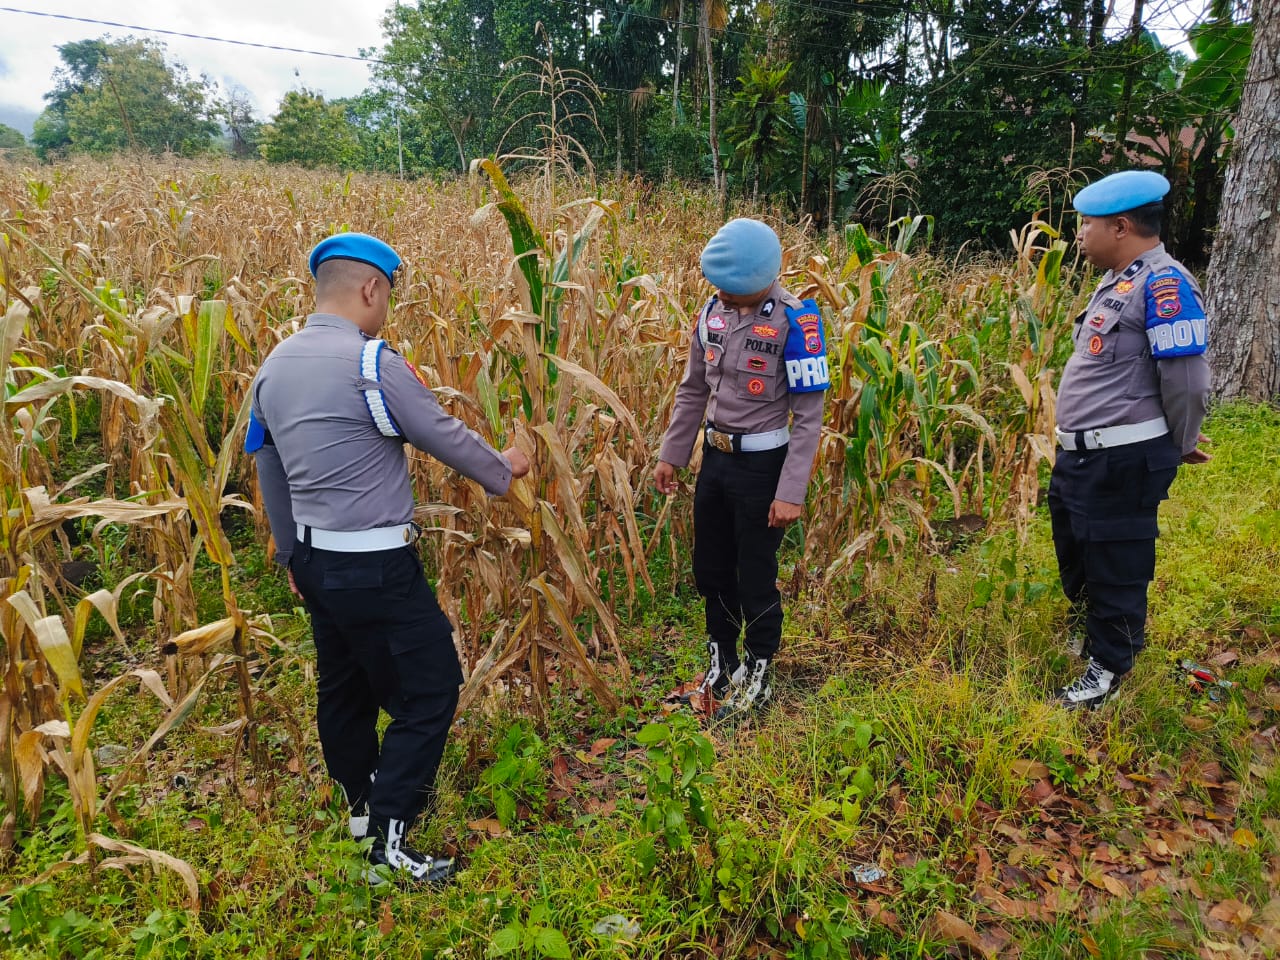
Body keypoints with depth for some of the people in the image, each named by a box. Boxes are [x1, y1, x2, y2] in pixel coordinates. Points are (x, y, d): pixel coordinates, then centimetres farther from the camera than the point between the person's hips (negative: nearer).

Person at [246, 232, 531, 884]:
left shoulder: (273, 367, 8)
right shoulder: (373, 363, -18)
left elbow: (269, 469, 16)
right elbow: (445, 437, -10)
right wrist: (502, 470, 10)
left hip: (315, 560, 9)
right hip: (377, 567, -9)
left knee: (342, 685, 22)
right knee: (428, 689, 2)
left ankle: (363, 803, 40)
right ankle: (387, 843, 3)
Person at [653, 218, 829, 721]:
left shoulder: (794, 322, -17)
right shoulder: (713, 311, 1)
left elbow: (808, 415, -15)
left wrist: (791, 492, -18)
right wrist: (670, 454, 11)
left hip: (762, 464, -6)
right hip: (715, 457, 6)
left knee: (756, 576, 6)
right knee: (710, 568, 16)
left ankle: (757, 677, 27)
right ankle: (721, 664, 37)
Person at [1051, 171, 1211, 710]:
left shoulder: (1163, 285, -18)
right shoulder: (1118, 281, 12)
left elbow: (1186, 380, -18)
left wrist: (1182, 447, -4)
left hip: (1123, 462, -9)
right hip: (1079, 456, 10)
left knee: (1115, 566, 6)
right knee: (1074, 553, 25)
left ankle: (1108, 670, 24)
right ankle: (1089, 625, 48)